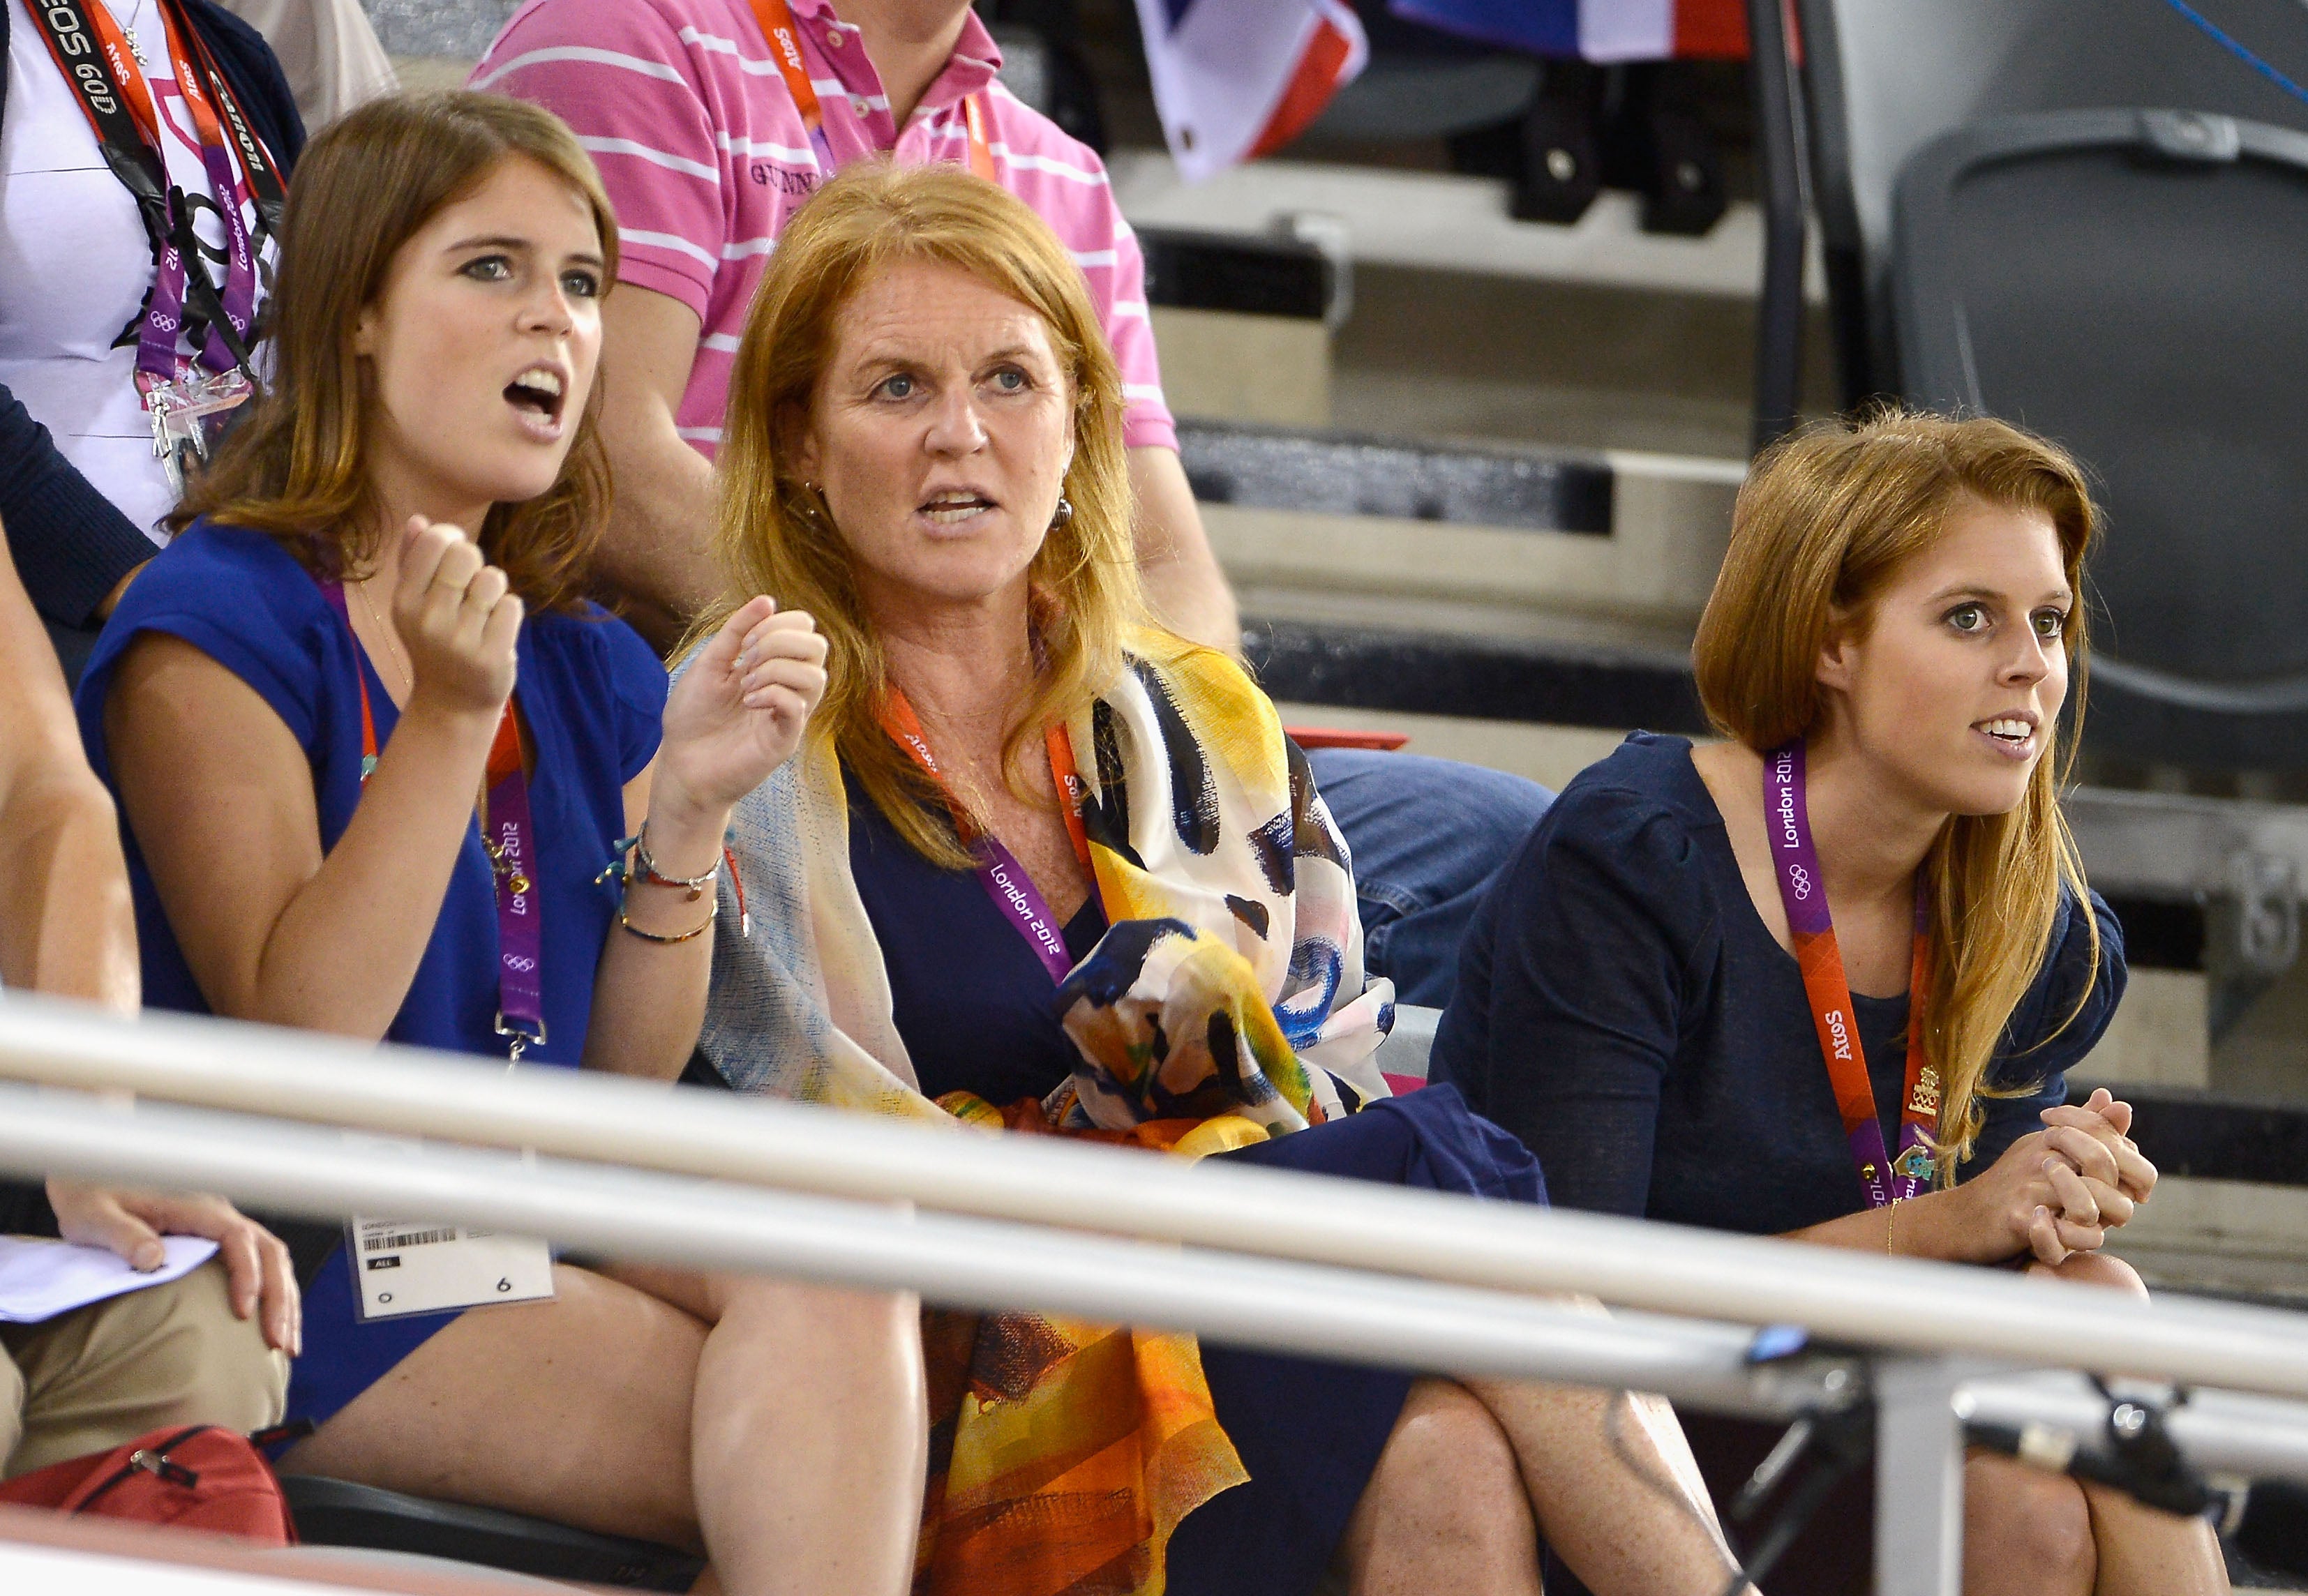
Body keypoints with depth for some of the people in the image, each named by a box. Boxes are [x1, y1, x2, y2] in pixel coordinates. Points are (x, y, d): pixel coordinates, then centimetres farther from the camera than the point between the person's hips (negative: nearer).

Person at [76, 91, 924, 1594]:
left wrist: (691, 803, -4)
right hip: (306, 1278, -6)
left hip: (536, 1239, 6)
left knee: (835, 1256, -27)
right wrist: (449, 723, -20)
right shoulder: (217, 624, -4)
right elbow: (296, 1043, -14)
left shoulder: (590, 675, 16)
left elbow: (625, 1086, 10)